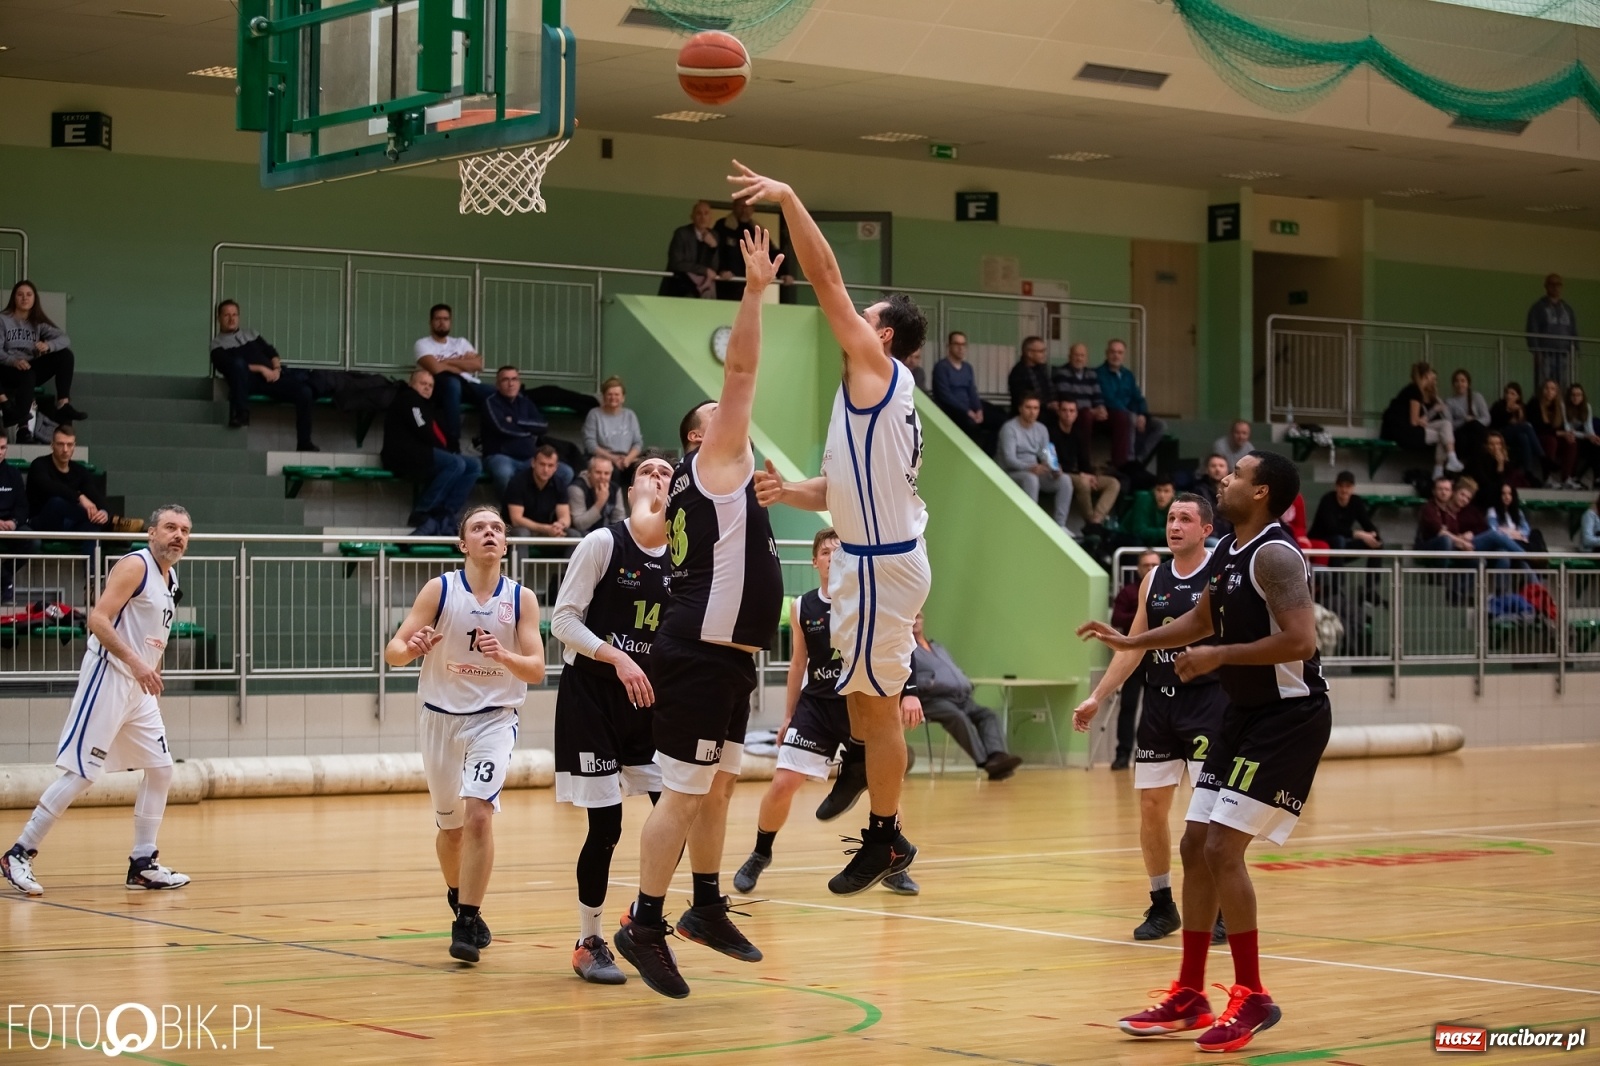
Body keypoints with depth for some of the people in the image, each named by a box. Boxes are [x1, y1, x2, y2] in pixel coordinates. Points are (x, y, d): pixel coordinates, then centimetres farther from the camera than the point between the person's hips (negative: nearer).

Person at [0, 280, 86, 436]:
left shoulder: (38, 322, 11)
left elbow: (65, 339, -4)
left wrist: (48, 345, -28)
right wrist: (14, 361, -33)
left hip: (31, 367, 5)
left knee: (66, 355, -15)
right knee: (27, 375, -39)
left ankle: (62, 405, -25)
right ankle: (23, 428, -41)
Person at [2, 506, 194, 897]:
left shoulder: (170, 578, 15)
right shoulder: (135, 565, -11)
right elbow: (98, 618, -21)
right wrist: (135, 662, -28)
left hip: (140, 688, 9)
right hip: (108, 678, -9)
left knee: (160, 769, 9)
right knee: (80, 773, -10)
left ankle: (143, 863, 15)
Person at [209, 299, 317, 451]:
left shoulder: (251, 334, 29)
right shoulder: (217, 344, 11)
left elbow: (271, 352, 21)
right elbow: (229, 365, -6)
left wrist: (276, 369, -2)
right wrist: (261, 369, -14)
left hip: (272, 376, 5)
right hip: (250, 380, -5)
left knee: (304, 392, -19)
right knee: (238, 362, -38)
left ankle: (304, 444, -12)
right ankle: (241, 413, -37)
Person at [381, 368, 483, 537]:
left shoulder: (427, 405, 31)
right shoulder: (407, 398, 3)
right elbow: (422, 432, -9)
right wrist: (446, 452, -4)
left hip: (423, 456, 9)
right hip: (405, 456, -9)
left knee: (473, 466, -6)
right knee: (456, 463, -29)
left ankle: (443, 517, -18)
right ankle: (421, 511, -22)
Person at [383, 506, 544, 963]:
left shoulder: (521, 599, -5)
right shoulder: (439, 590, -7)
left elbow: (536, 670, -10)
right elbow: (392, 652, -11)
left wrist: (503, 655, -30)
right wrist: (411, 647, -34)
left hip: (494, 718, -1)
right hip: (441, 717, 1)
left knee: (479, 812, -21)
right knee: (450, 825, 13)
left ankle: (467, 923, -16)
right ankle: (458, 900, 41)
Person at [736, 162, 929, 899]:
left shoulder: (877, 367, -8)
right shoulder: (869, 390, 18)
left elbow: (826, 278, -15)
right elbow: (841, 489, 19)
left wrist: (788, 199, -14)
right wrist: (786, 494, 2)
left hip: (884, 562, -10)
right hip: (869, 558, 10)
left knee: (876, 702, -3)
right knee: (862, 698, 14)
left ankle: (883, 839, 5)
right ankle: (884, 832, 22)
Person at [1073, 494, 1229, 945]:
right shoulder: (1153, 579, 11)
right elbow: (1133, 646, 15)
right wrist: (1097, 697, 9)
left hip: (1208, 700, -5)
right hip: (1159, 702, 5)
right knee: (1151, 806, 6)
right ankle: (1162, 906, 19)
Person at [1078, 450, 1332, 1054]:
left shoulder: (1273, 554, -20)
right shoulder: (1226, 552, 9)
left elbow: (1300, 641, -31)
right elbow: (1201, 620, 27)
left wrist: (1218, 656, -25)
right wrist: (1130, 643, 21)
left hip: (1289, 717, -10)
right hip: (1245, 713, 10)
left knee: (1222, 848, -14)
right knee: (1195, 846, 9)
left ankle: (1252, 999, -3)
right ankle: (1189, 997, 18)